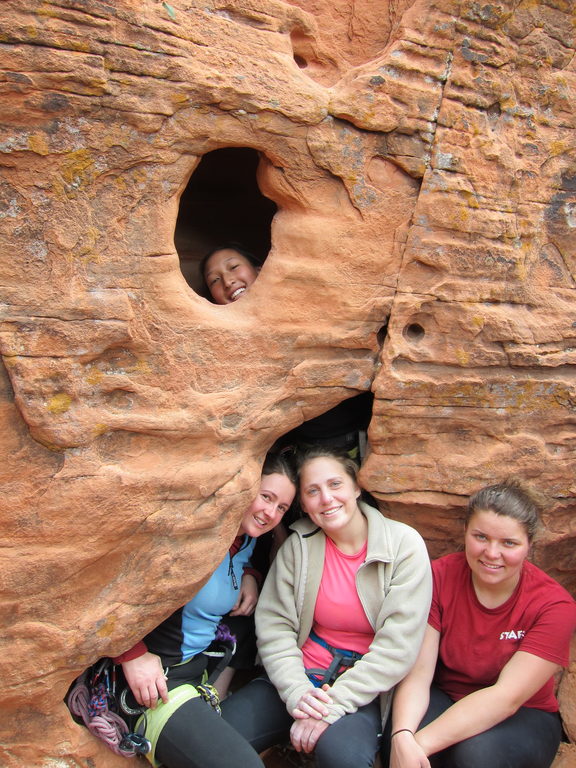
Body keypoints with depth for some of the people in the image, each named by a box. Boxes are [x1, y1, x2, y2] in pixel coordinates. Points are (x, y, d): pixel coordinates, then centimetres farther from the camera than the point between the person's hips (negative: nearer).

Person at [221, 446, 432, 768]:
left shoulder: (404, 545, -10)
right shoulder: (298, 544, -1)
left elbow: (398, 647, -15)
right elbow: (274, 624, -2)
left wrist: (332, 707, -19)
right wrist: (297, 693, -18)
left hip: (364, 690, -3)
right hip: (302, 677, 3)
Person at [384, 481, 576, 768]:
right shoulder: (440, 576, -12)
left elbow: (506, 696, -26)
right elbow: (418, 671, -17)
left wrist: (422, 743, -35)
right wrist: (403, 738, -36)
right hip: (443, 699, 1)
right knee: (401, 744, -30)